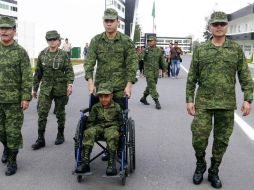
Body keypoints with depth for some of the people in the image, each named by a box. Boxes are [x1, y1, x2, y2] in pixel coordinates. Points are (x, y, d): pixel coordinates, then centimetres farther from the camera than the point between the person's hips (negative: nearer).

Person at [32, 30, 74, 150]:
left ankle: (60, 135, 28)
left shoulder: (63, 54, -3)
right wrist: (35, 88, 11)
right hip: (45, 88, 2)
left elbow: (69, 70, -7)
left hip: (60, 88, -2)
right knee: (42, 112, -6)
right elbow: (38, 72, 9)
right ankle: (40, 139, 0)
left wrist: (70, 84, -22)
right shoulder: (42, 54, 4)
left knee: (60, 112, 10)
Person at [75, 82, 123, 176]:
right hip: (98, 126, 2)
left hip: (112, 126, -2)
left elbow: (120, 121, 8)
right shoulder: (96, 107, 8)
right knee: (88, 132, -30)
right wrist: (91, 129, -4)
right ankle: (85, 162, -33)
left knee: (113, 135, -38)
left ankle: (111, 163, -35)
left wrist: (119, 130, -7)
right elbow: (90, 121, 12)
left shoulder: (116, 107, 3)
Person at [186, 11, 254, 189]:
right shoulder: (200, 50, 3)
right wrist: (189, 99, -1)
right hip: (203, 102, 0)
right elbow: (192, 77, 4)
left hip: (227, 104, 1)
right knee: (199, 137, -3)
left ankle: (214, 171, 26)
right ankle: (200, 165, 25)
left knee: (222, 140, 8)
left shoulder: (236, 49, 3)